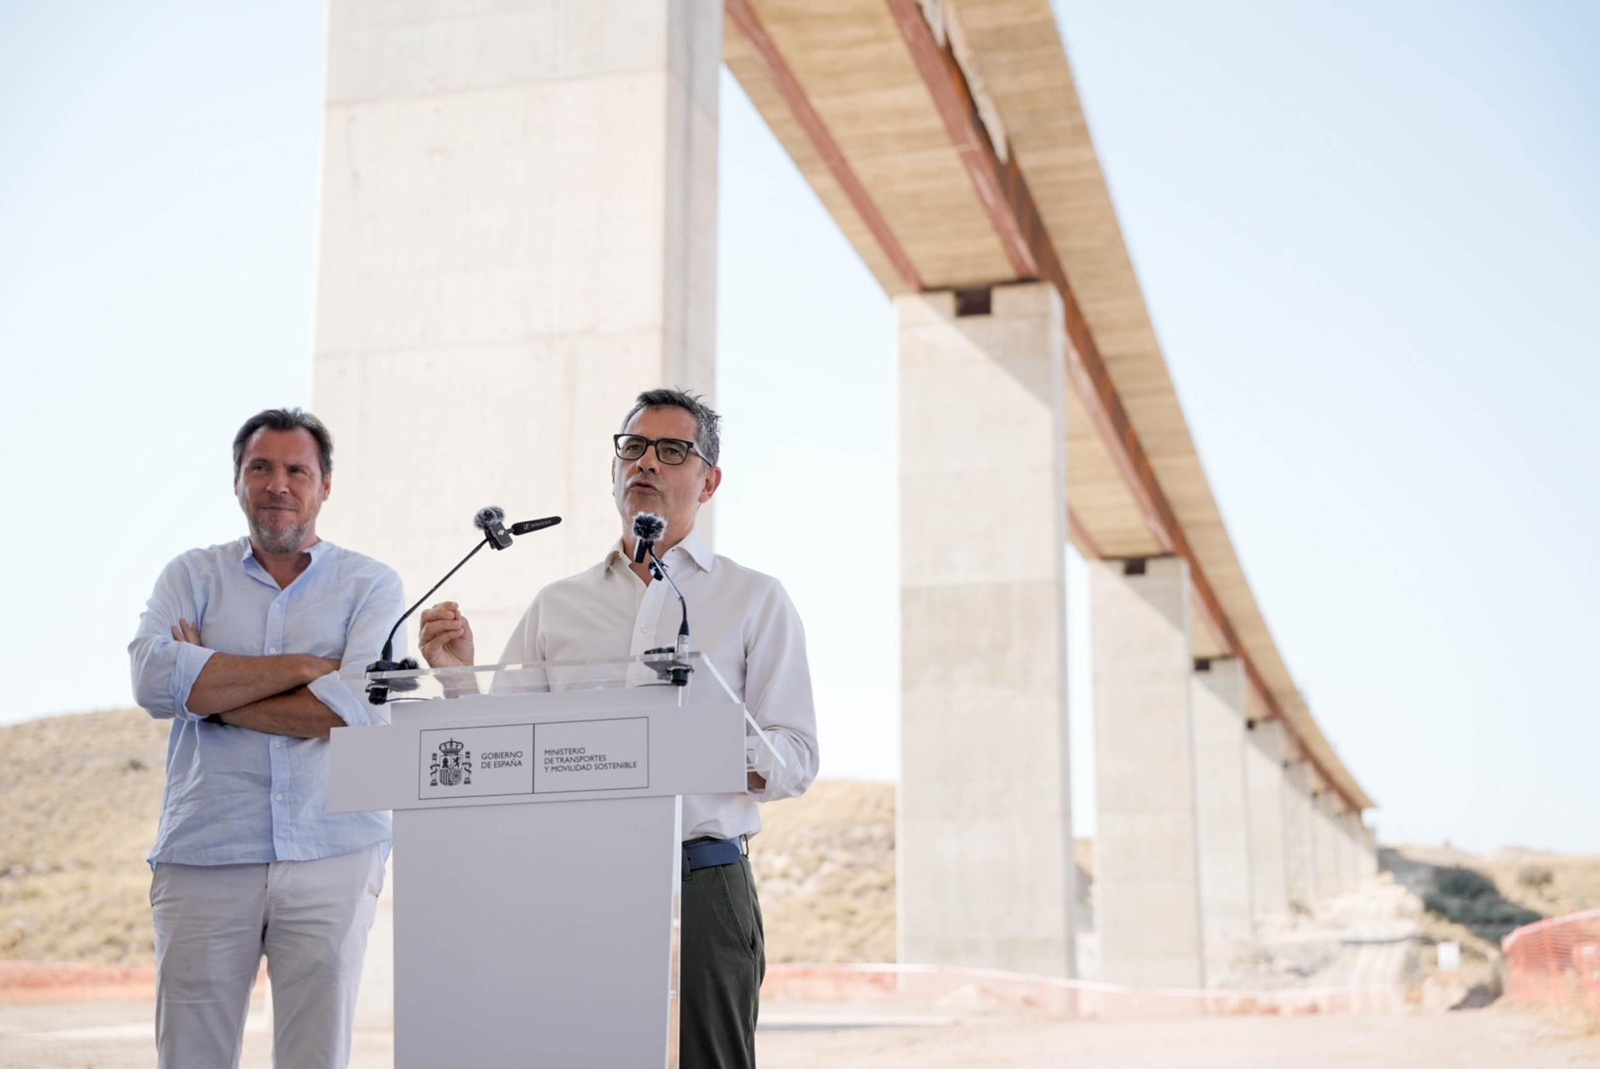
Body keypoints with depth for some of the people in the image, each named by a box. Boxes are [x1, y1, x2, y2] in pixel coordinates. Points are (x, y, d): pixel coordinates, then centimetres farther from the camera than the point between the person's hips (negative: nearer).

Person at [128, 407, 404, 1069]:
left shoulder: (371, 586, 8)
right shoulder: (193, 576, 13)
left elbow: (363, 709, -9)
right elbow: (153, 678, -7)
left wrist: (208, 690, -4)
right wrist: (300, 667, -8)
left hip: (331, 858, -1)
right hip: (202, 859, 1)